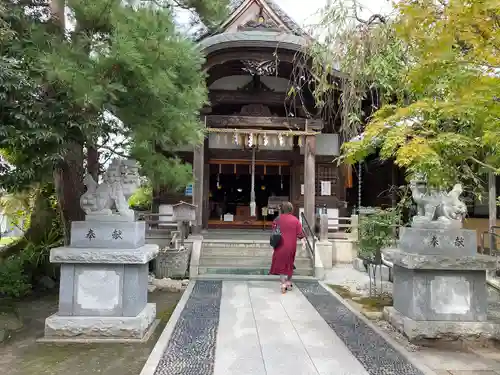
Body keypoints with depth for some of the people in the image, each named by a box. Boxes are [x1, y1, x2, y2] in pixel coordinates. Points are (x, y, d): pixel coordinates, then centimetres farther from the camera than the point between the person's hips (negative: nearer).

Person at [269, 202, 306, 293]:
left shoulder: (278, 219, -3)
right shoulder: (295, 220, -2)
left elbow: (274, 231, 5)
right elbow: (300, 233, -7)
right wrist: (303, 242, -6)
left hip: (281, 246, -2)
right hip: (291, 246, 2)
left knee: (281, 264, 3)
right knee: (289, 264, 16)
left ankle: (283, 284, -8)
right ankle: (289, 283, 25)